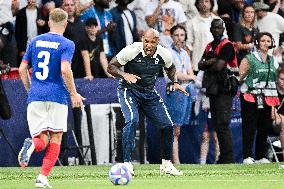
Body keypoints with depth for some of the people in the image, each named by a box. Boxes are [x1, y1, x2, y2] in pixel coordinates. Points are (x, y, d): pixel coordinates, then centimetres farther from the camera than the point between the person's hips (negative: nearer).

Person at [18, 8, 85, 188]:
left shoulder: (35, 41, 11)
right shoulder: (67, 44, -4)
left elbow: (22, 69, 11)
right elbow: (65, 70, -18)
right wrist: (74, 94, -7)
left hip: (35, 97, 3)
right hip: (57, 96, -3)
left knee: (43, 140, 4)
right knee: (56, 138, 8)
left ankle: (32, 145, -33)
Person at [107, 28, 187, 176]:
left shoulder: (164, 54, -9)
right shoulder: (131, 51, -21)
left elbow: (170, 68, 15)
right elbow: (111, 67, -13)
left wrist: (175, 82, -2)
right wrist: (124, 75, -31)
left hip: (149, 93, 5)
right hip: (129, 90, -5)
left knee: (167, 125, -2)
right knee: (132, 120, -29)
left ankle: (166, 165, 16)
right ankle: (127, 163, -25)